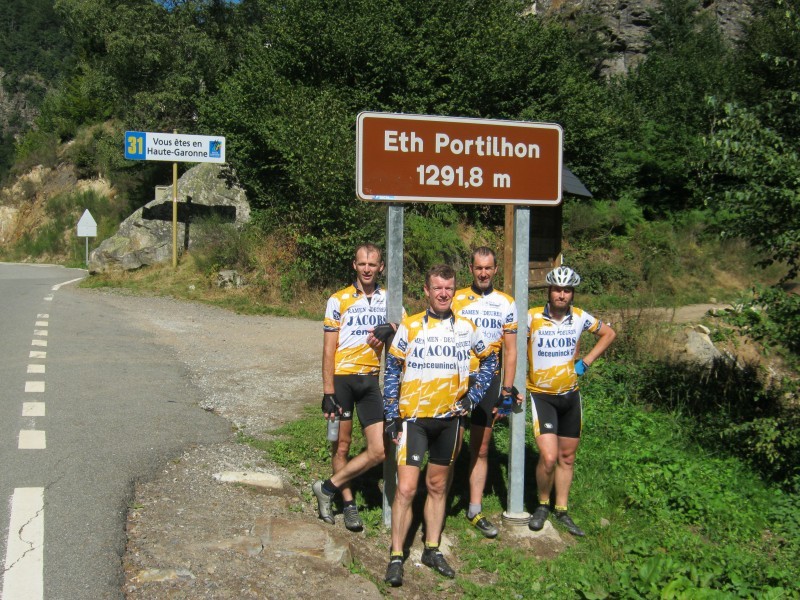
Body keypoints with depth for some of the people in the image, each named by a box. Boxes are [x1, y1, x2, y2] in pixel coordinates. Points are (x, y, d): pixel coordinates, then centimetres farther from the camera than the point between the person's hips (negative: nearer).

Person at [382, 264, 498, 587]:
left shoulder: (467, 328, 3)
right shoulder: (409, 326, -3)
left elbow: (490, 359, 18)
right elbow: (392, 371, 0)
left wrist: (474, 393, 6)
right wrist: (391, 416, -5)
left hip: (449, 418, 3)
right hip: (413, 418, -3)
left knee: (438, 486, 13)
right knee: (406, 488, -8)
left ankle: (432, 550, 26)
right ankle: (396, 557, 2)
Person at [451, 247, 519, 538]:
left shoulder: (506, 304, 6)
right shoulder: (456, 299, 2)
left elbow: (510, 350, 6)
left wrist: (508, 390, -1)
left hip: (488, 382, 2)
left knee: (481, 449, 9)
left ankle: (475, 510, 19)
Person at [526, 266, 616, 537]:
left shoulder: (580, 318, -3)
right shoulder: (532, 317, -13)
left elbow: (608, 333, 14)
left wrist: (586, 362, 4)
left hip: (570, 395, 4)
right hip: (541, 395, -4)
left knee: (567, 456, 12)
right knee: (549, 457, -15)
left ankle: (561, 510, 28)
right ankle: (542, 505, 11)